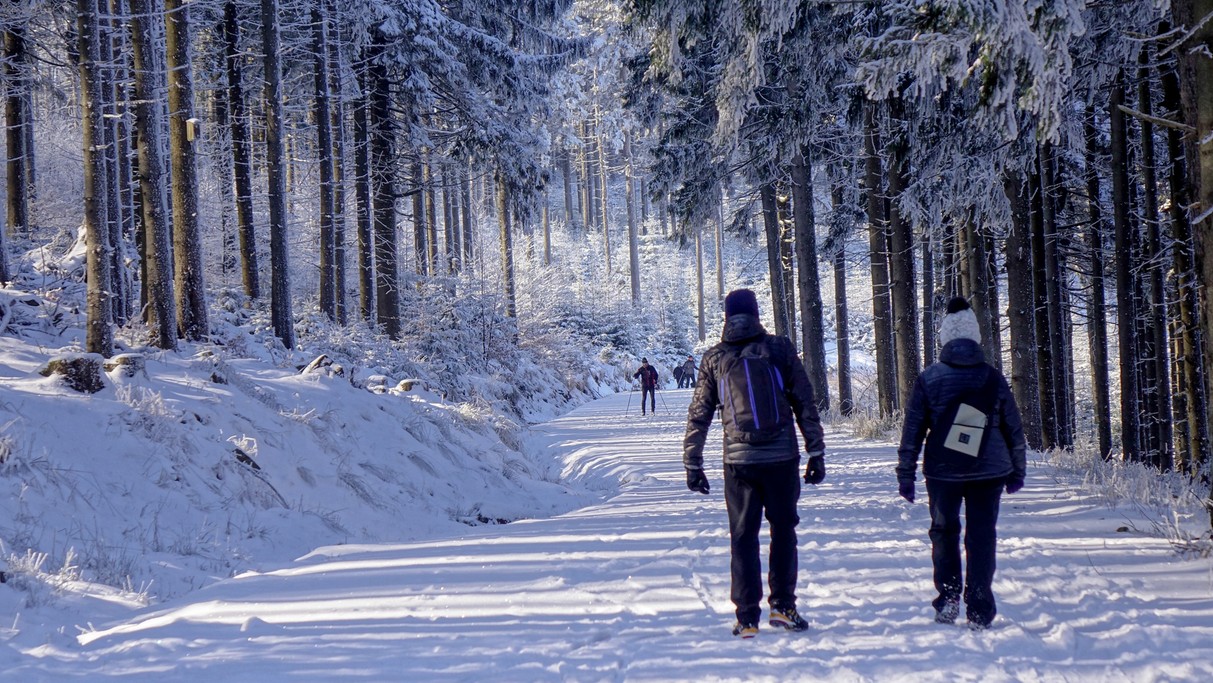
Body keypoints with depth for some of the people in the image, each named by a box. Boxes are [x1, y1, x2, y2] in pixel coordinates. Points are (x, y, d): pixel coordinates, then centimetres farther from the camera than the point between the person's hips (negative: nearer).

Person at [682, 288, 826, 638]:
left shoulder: (713, 359, 5)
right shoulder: (780, 349, 2)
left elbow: (698, 416, 7)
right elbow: (805, 405, 2)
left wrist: (692, 464, 14)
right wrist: (816, 453, 7)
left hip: (738, 460, 1)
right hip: (782, 457, -1)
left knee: (743, 537, 8)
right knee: (783, 530, 13)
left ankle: (747, 618, 7)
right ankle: (782, 607, 13)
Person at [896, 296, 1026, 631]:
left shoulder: (929, 379, -3)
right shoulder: (994, 379, 0)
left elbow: (912, 430, -2)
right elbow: (1014, 430, 7)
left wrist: (906, 474, 4)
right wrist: (1016, 471, 18)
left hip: (942, 472, 0)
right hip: (988, 472, 0)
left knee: (944, 532, 16)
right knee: (981, 536, 5)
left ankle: (947, 603, 16)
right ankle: (979, 611, 2)